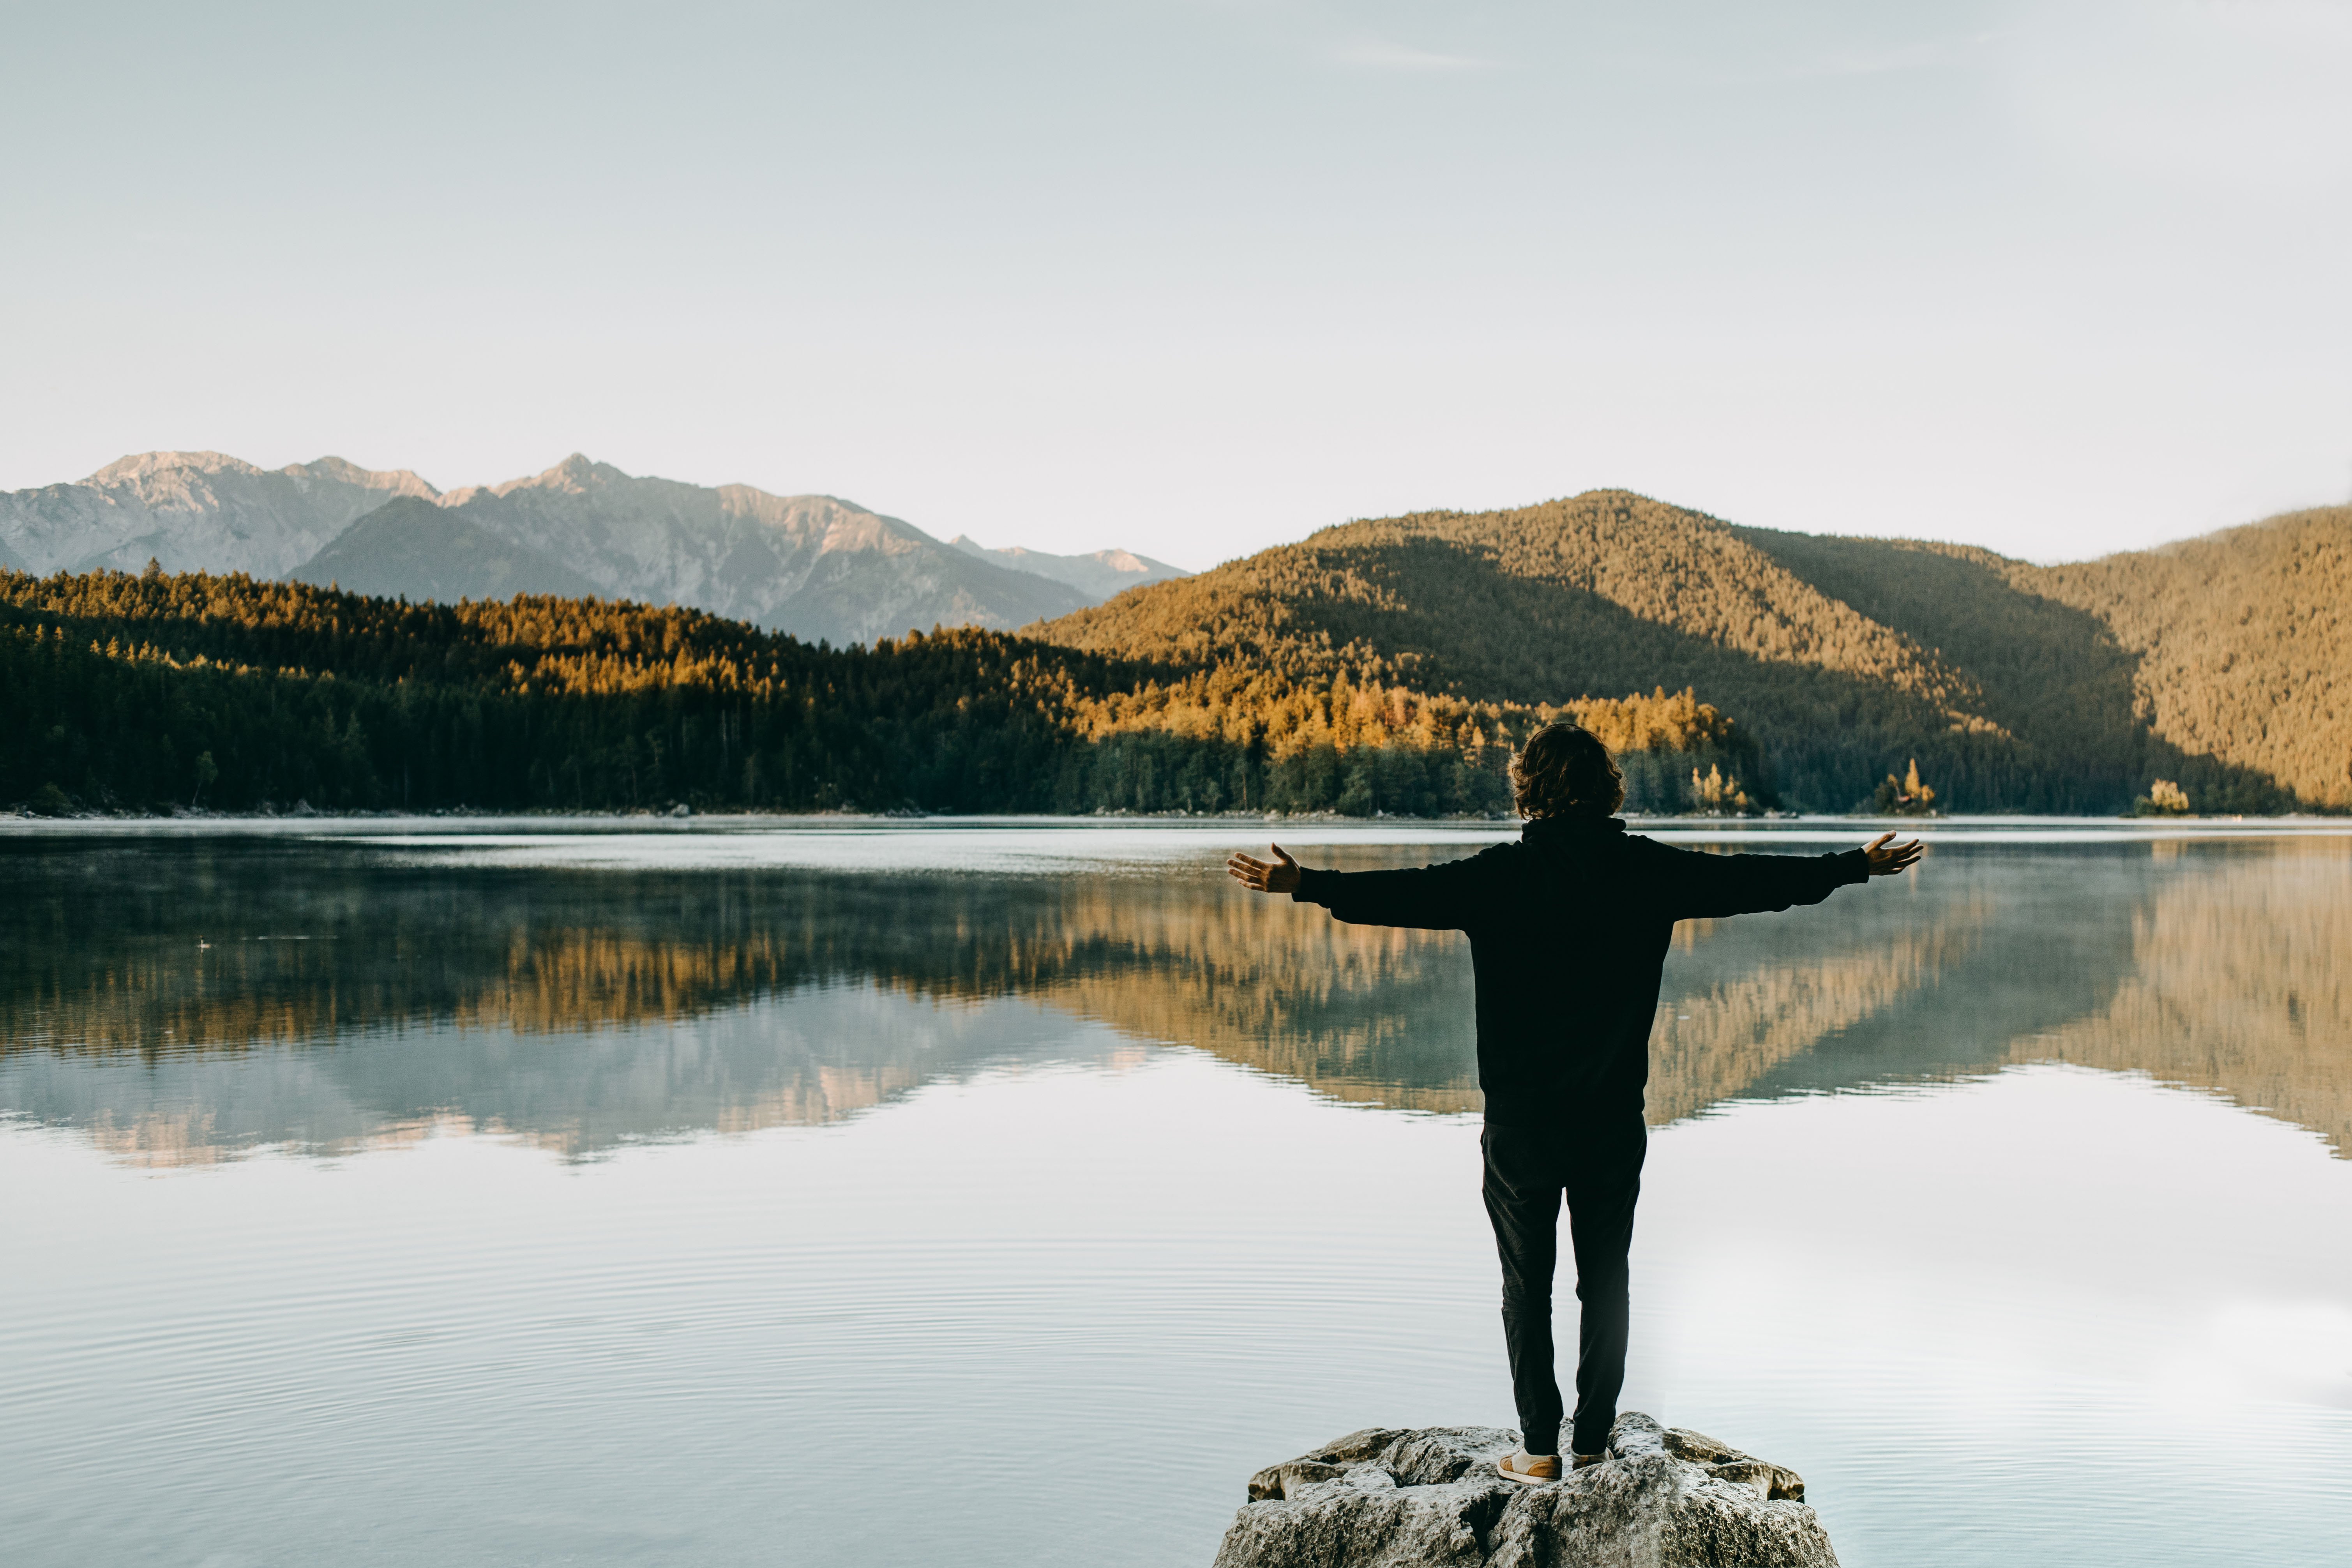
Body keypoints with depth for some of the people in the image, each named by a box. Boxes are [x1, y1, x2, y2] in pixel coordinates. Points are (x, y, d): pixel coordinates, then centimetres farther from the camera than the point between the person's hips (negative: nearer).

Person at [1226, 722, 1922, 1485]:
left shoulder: (1504, 875, -11)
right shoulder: (1648, 870, -3)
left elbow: (1406, 894, -18)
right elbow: (1753, 879, 5)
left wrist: (1305, 885, -14)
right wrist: (1857, 866, 17)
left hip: (1522, 1121, -2)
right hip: (1614, 1120, 3)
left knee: (1528, 1285, 8)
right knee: (1606, 1279, 15)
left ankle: (1540, 1447, 12)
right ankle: (1592, 1436, 23)